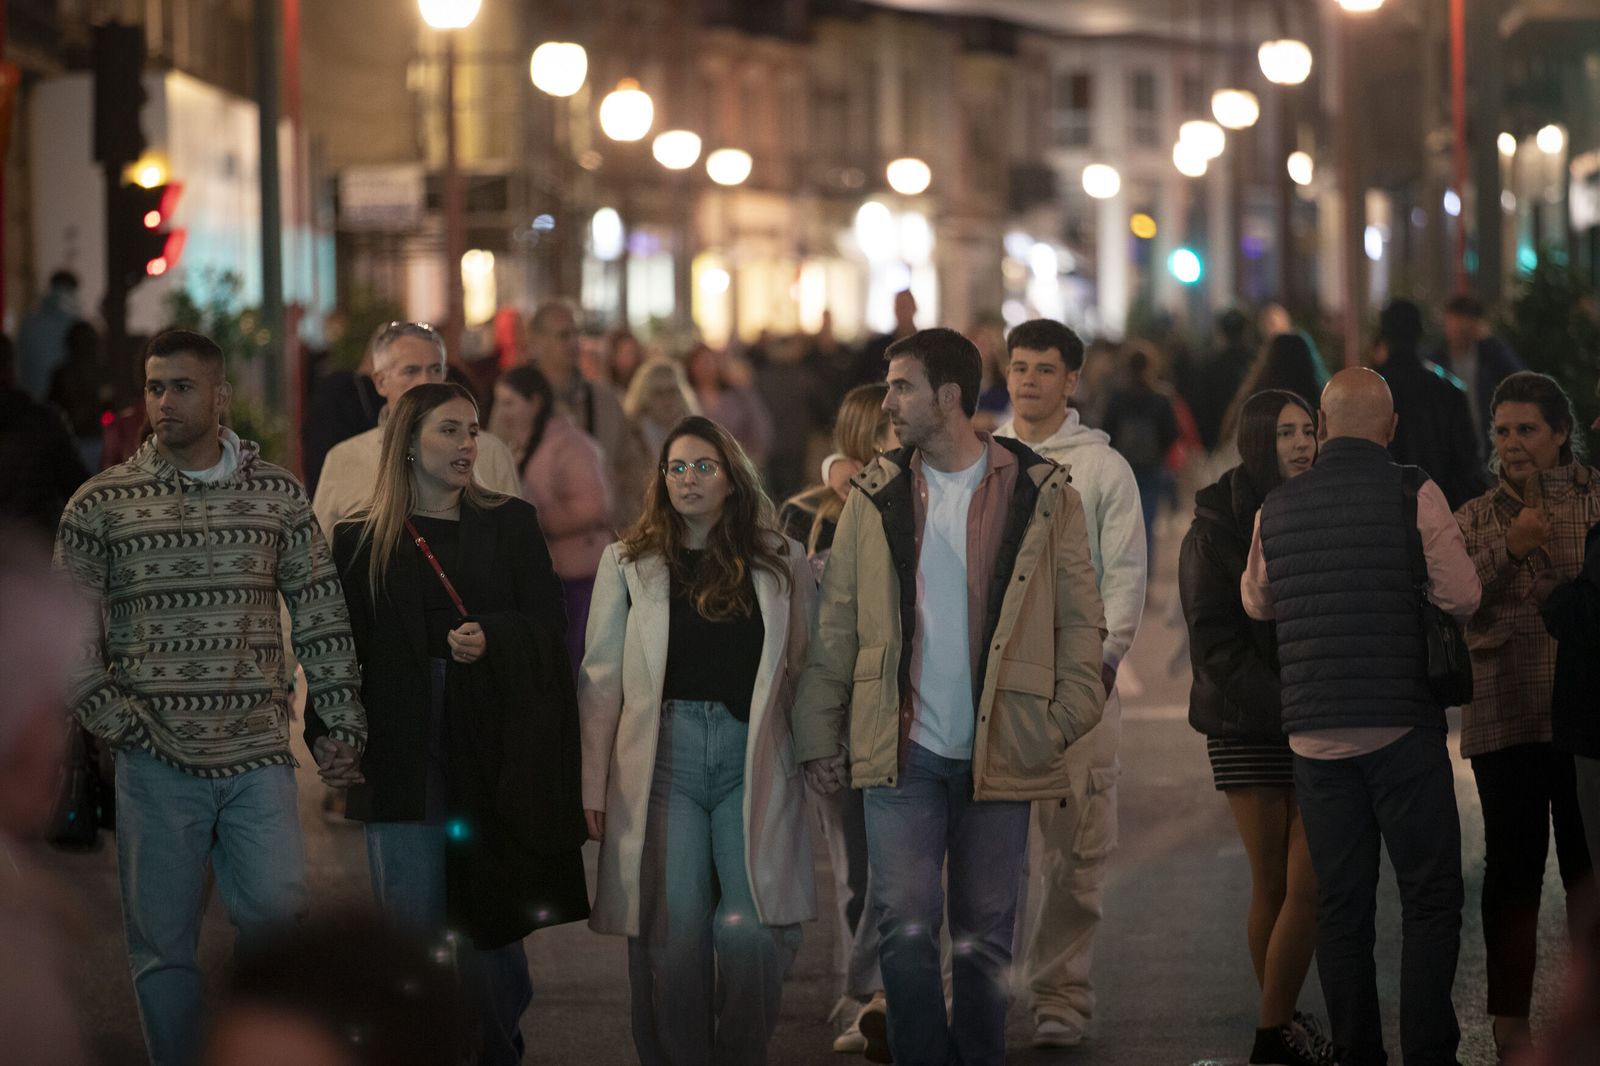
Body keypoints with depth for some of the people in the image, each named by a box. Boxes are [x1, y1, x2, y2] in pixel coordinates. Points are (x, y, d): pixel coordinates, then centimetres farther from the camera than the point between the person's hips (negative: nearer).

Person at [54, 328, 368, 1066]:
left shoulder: (278, 497, 7)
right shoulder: (102, 504, 2)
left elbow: (321, 617, 10)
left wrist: (340, 725, 4)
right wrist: (114, 719, -6)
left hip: (258, 756, 1)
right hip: (156, 762, -1)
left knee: (279, 913, -6)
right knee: (163, 941, 4)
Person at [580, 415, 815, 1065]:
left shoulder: (781, 563, 12)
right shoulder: (628, 563, 10)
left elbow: (803, 671, 14)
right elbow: (600, 681, 8)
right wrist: (592, 789, 3)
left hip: (753, 761, 0)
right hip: (661, 758, 0)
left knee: (751, 929, -13)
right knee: (672, 933, -7)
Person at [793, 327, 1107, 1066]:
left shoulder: (1042, 495, 2)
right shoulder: (876, 497, 8)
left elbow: (1079, 619, 4)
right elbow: (836, 627, 8)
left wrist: (1066, 719, -8)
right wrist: (819, 736, 2)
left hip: (999, 754, -1)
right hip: (902, 753, 1)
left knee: (986, 935, 6)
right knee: (904, 927, -7)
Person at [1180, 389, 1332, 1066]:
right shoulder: (1218, 524, -2)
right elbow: (1214, 636, -8)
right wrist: (1279, 706, -18)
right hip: (1249, 730, -3)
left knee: (1309, 887, -5)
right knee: (1273, 886, 0)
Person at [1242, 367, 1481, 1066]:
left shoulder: (1277, 508, 6)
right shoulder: (1415, 497, -7)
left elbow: (1256, 603, 19)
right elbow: (1463, 598, -9)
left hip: (1316, 736, 4)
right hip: (1402, 726, -3)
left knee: (1340, 902, 8)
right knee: (1430, 893, 2)